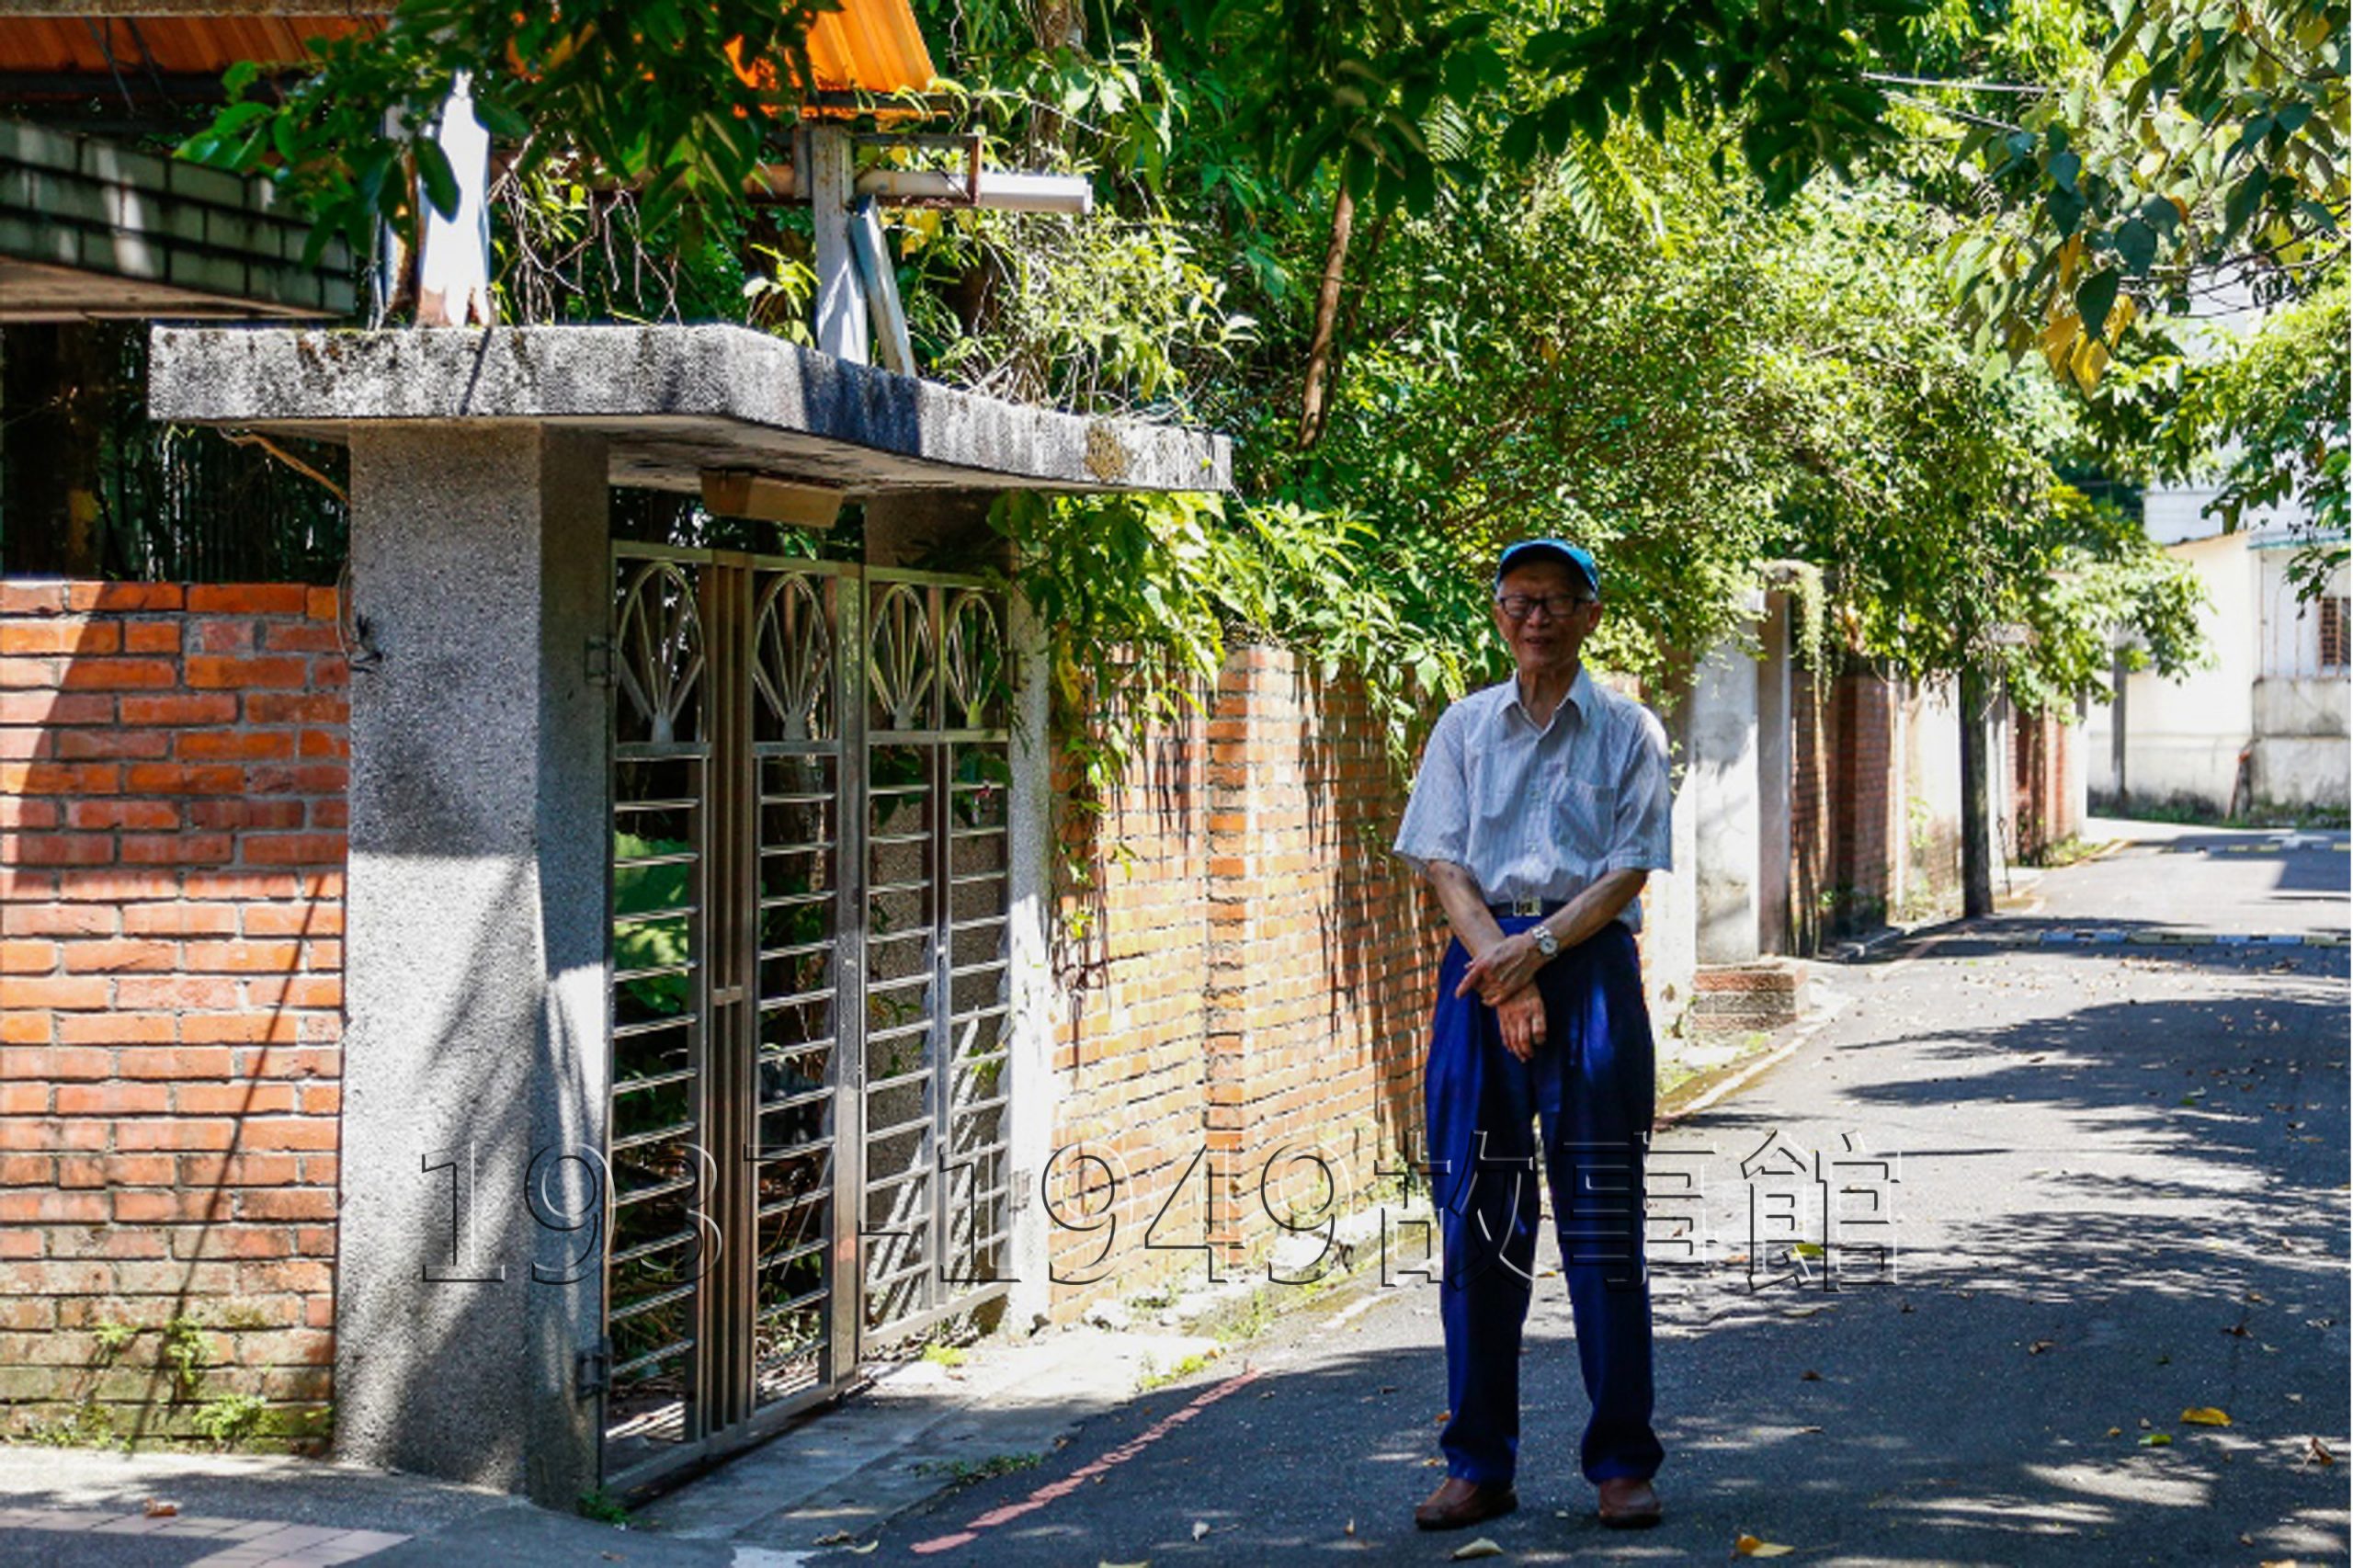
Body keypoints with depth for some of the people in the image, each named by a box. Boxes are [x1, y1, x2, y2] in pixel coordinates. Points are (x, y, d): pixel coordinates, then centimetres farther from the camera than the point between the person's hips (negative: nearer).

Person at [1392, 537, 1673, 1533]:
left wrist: (1540, 946, -15)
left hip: (1591, 963, -2)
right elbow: (1444, 864, 3)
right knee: (1477, 1218, 0)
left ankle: (1620, 1462, 6)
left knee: (1602, 1219, -2)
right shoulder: (1466, 727, 12)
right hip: (1484, 964, 2)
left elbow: (1630, 871, -1)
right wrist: (1502, 973, -11)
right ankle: (1480, 1465, 7)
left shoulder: (1627, 730, 6)